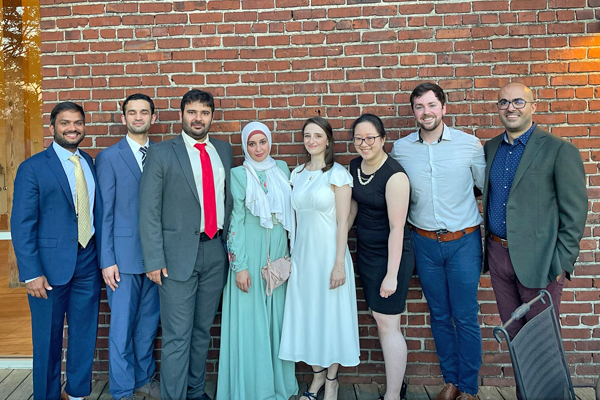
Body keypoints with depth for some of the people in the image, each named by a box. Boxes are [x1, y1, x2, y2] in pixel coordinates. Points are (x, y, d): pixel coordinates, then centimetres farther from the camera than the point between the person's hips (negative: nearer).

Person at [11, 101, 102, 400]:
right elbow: (21, 225, -9)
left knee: (85, 333, 15)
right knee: (48, 338, 10)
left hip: (88, 263, 5)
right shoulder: (33, 168, -6)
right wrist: (31, 274, -14)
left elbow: (98, 211, 8)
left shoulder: (91, 164, 9)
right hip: (51, 265, -4)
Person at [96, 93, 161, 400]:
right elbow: (105, 213, -3)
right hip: (124, 255, -3)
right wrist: (107, 260, -8)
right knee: (122, 326, 4)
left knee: (148, 323, 14)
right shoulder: (108, 157, 0)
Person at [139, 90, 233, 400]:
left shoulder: (224, 151, 10)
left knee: (202, 330, 17)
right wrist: (154, 260, -11)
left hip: (216, 252, 4)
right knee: (178, 336, 1)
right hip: (179, 253, -4)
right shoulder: (161, 153, -3)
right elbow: (149, 211, -6)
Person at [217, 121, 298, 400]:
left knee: (276, 317, 12)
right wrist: (239, 266, -12)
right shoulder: (239, 174, -4)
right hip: (250, 253, -4)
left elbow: (290, 211, 13)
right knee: (249, 322, 3)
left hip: (279, 252, 4)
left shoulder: (282, 169, 9)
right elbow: (236, 220, -7)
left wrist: (290, 254, 9)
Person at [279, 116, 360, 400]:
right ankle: (317, 375, 30)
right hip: (302, 254, 5)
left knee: (331, 316, 5)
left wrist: (339, 263, -14)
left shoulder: (338, 174, -7)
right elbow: (297, 218, 11)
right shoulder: (297, 174, 8)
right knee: (305, 315, 11)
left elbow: (342, 222, -10)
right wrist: (290, 255, 9)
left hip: (329, 253, -5)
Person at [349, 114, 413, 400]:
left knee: (388, 324, 2)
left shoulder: (394, 175, -20)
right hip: (365, 251, 8)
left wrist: (392, 274, -20)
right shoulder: (354, 166, 3)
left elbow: (397, 228, -20)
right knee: (379, 318, 16)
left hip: (390, 255, -8)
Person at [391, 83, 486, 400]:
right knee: (439, 316, 14)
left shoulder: (469, 144, -5)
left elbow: (488, 187, 6)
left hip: (463, 242, -2)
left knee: (466, 317, 5)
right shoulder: (400, 149, -1)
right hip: (424, 243, 2)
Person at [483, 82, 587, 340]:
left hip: (536, 259, -5)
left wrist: (562, 263, -12)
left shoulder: (560, 151, -9)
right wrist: (490, 245, 8)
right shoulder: (491, 147, 8)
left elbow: (574, 213, -10)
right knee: (512, 330, 19)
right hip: (498, 253, 5)